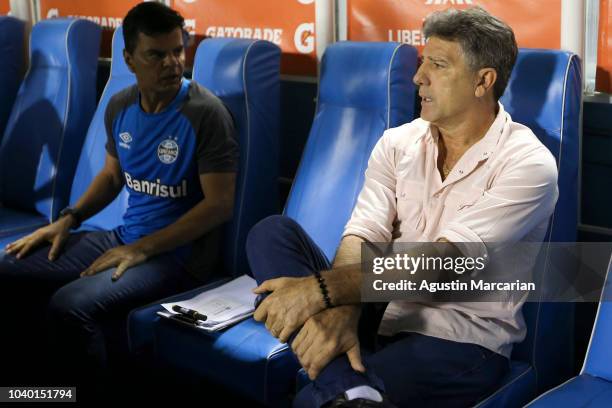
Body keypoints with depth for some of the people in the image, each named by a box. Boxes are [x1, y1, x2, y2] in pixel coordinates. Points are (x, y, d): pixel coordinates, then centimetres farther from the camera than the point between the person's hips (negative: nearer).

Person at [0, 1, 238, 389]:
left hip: (179, 253, -7)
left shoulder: (206, 113, -16)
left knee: (69, 306, -30)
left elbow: (219, 205, -17)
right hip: (124, 237, 7)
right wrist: (68, 219, 4)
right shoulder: (120, 106, 5)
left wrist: (142, 250, -19)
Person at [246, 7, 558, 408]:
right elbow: (362, 236, -8)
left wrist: (323, 287, -32)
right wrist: (340, 310, -31)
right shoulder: (398, 143, 6)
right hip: (381, 313, 7)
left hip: (462, 342, -7)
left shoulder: (526, 163, -11)